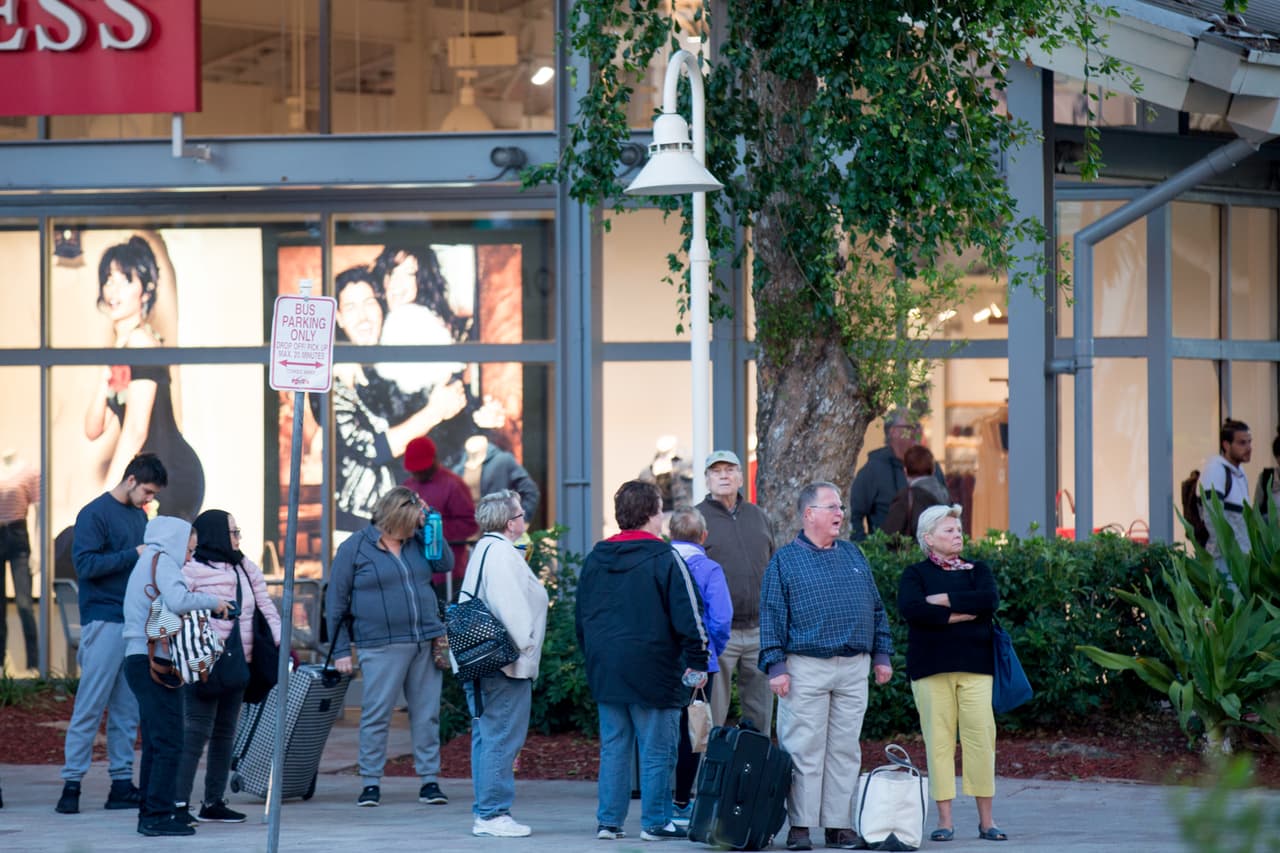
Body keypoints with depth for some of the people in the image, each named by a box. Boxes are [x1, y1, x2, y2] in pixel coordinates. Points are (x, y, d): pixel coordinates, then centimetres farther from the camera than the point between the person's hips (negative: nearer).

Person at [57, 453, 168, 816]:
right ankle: (72, 783, -4)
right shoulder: (95, 514, -6)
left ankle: (122, 783, 10)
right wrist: (134, 555, -18)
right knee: (90, 706, -7)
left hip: (136, 621, 7)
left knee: (128, 709, 7)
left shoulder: (139, 515, 17)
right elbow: (86, 565, -15)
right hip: (104, 621, -7)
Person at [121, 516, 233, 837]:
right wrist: (213, 602, -10)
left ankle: (149, 814, 15)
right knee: (169, 743, -10)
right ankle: (158, 815, -12)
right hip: (155, 662, -10)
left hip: (139, 661, 10)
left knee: (155, 744, 13)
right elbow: (178, 600, -23)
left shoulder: (145, 562, 24)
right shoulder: (162, 561, -6)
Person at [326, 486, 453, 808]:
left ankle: (429, 780, 11)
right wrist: (341, 651, -4)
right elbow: (335, 601, 1)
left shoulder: (416, 541, 13)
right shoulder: (355, 548, -1)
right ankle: (370, 783, 5)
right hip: (382, 647, -4)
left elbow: (446, 564, 8)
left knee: (427, 714, 5)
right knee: (376, 714, -3)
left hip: (425, 642, 4)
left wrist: (430, 525, 2)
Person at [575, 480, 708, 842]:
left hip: (606, 672, 5)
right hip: (652, 672, -5)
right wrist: (697, 662, -3)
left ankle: (608, 820, 9)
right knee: (657, 751, 3)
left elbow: (581, 617, 14)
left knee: (613, 747, 11)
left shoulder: (596, 558, 7)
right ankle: (655, 822, 5)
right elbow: (687, 617, -11)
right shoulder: (664, 559, -11)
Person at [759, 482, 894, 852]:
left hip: (853, 669, 5)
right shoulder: (785, 560, 0)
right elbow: (771, 617, -3)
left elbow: (876, 610, 19)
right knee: (804, 750, -4)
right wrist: (775, 666, -10)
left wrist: (881, 655, 13)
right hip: (806, 668, -5)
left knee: (845, 751, 6)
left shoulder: (854, 555, 15)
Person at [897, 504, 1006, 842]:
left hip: (975, 665, 1)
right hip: (931, 668, -1)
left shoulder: (978, 570, 15)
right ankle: (945, 818, 1)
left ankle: (986, 818, 1)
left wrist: (943, 599, -9)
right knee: (939, 740, -4)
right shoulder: (915, 574, 8)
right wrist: (959, 614, -12)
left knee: (981, 738, -5)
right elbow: (911, 608, -13)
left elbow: (990, 600, -6)